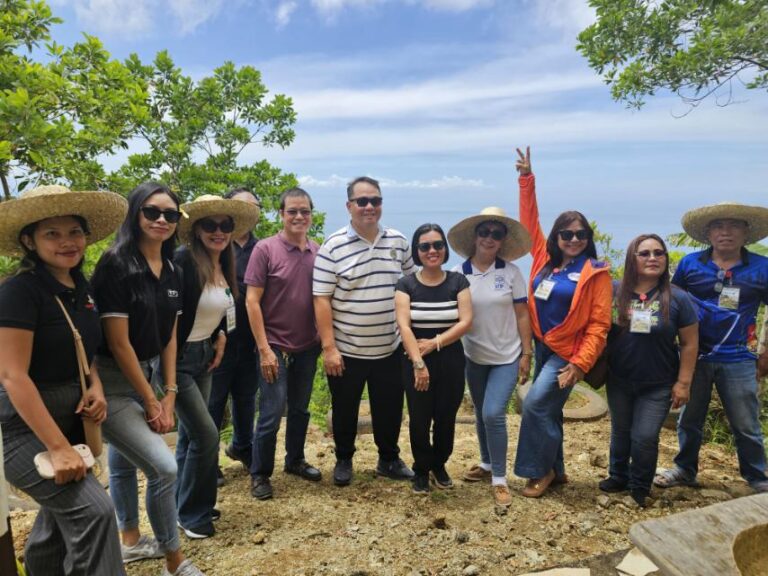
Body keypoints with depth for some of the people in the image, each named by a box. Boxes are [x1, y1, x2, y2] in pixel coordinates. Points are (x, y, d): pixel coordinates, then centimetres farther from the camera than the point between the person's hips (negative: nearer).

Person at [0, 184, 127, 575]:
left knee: (61, 517, 20)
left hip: (71, 421, 8)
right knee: (93, 510, -18)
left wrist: (96, 386, -5)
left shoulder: (82, 286, 4)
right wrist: (58, 448, -25)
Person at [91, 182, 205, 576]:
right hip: (111, 383, -7)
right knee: (164, 468, -9)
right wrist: (151, 401, -13)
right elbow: (118, 342, -19)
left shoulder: (172, 272, 4)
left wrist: (169, 394, 2)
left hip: (144, 374, 7)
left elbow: (169, 337, 6)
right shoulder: (115, 265, -19)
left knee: (124, 461, 23)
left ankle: (130, 541, 42)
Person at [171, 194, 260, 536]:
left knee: (190, 434, 17)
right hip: (177, 358, -8)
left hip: (203, 356, 8)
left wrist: (220, 336, 9)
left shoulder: (224, 266, 5)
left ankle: (183, 505, 35)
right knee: (206, 434, -6)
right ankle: (192, 513, 16)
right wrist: (165, 369, -20)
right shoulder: (183, 262, -21)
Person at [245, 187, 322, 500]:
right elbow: (252, 301, -11)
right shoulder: (265, 249, -9)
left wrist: (323, 336, 5)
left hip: (308, 347, 5)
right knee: (272, 413, 0)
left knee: (300, 409, 17)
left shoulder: (316, 251, 3)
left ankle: (295, 460, 37)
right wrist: (264, 349, -14)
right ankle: (259, 473, 20)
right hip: (275, 347, -4)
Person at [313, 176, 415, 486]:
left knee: (390, 408, 15)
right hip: (346, 350, -3)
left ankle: (389, 460, 37)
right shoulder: (333, 246, -10)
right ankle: (343, 460, 37)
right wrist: (328, 347, -14)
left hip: (390, 348, 3)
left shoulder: (399, 242, 1)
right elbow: (321, 299, -11)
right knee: (345, 410, 14)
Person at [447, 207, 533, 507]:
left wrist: (527, 354, -5)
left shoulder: (511, 272, -8)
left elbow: (522, 315, -4)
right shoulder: (458, 273, -6)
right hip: (474, 357, 3)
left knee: (493, 414, -12)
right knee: (481, 414, 17)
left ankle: (499, 480, 6)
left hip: (507, 357, -2)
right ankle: (487, 463, 39)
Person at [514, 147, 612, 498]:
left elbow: (599, 324, -11)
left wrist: (580, 364, -17)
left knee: (535, 405, -13)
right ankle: (555, 469, 32)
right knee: (548, 410, 14)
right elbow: (529, 221, 8)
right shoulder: (544, 258, 3)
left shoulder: (595, 273, -10)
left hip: (566, 352, -5)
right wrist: (526, 178, 3)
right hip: (541, 346, 6)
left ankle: (539, 471, 8)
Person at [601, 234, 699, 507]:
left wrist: (683, 382, -5)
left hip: (658, 385, -2)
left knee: (644, 437, -1)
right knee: (620, 431, 17)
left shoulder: (677, 298, -10)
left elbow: (689, 343, -5)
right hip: (619, 381, 2)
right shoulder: (615, 292, -6)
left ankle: (640, 487, 23)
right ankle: (618, 477, 38)